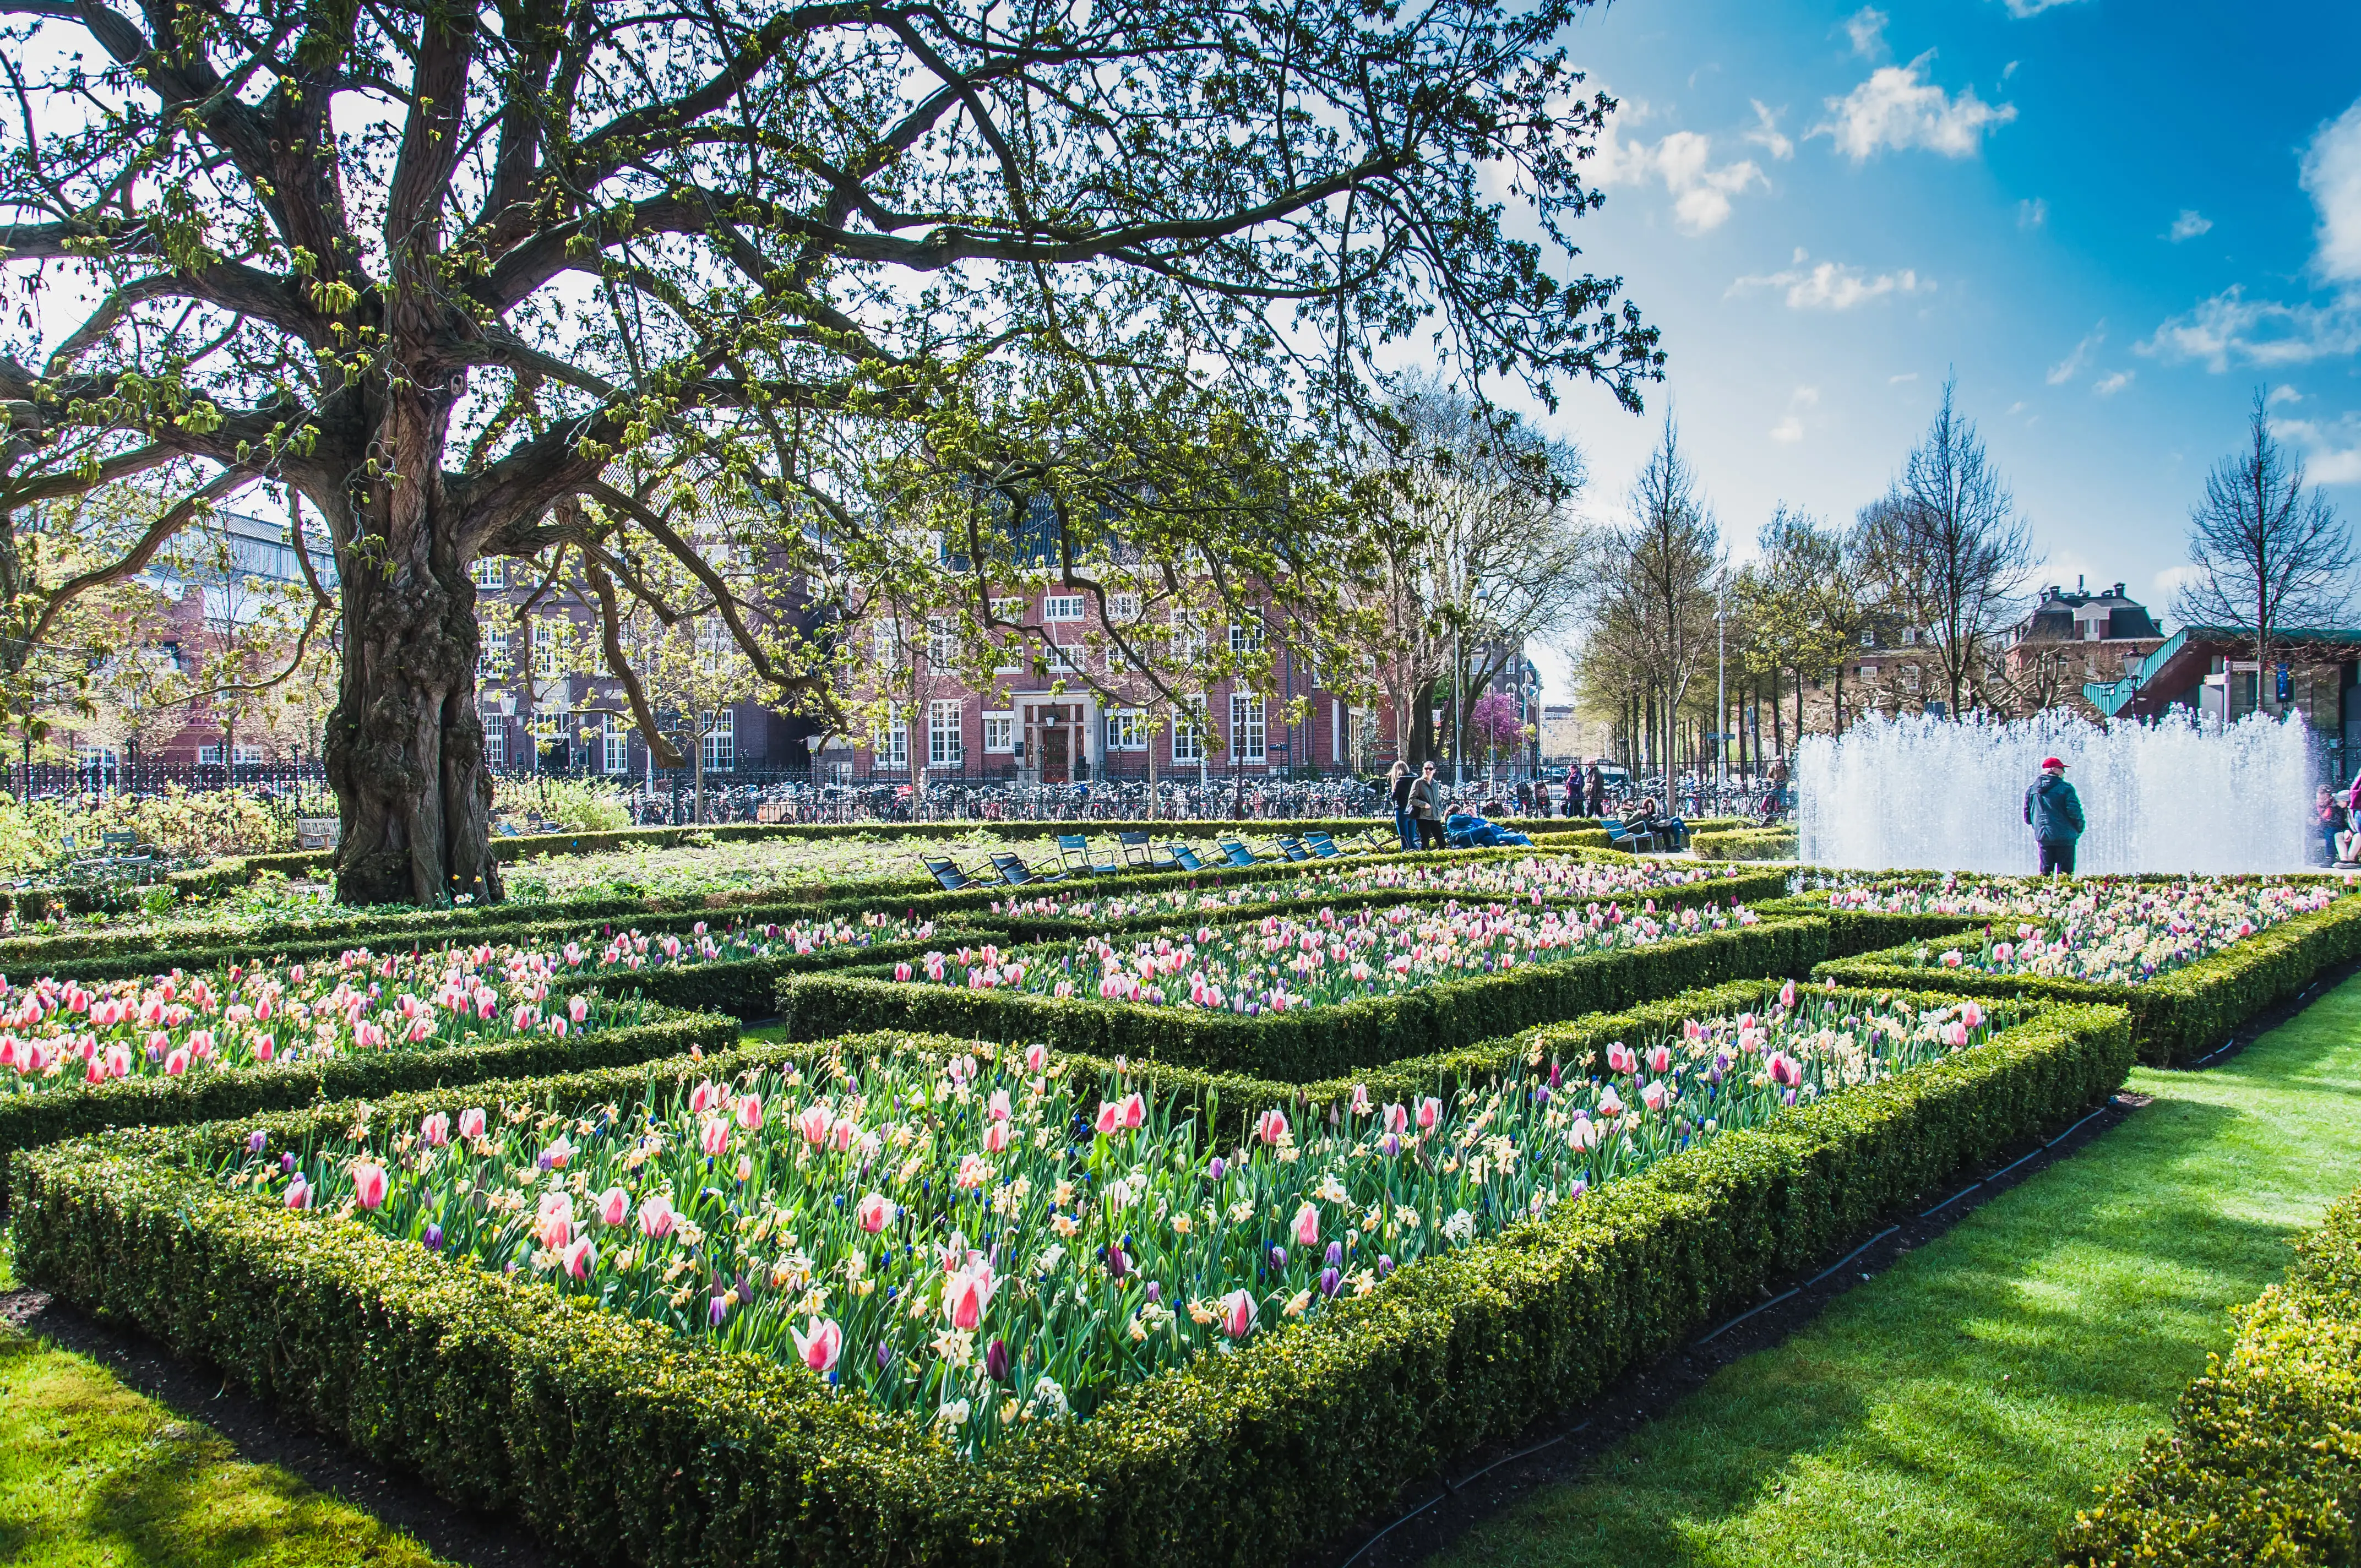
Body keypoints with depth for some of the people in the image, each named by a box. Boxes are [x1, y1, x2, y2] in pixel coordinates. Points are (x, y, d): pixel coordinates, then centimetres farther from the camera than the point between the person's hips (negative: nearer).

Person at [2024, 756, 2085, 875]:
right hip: (2064, 837, -4)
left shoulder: (2031, 789, 7)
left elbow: (2027, 816, 10)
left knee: (2045, 871, 10)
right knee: (2065, 872, 0)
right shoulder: (2066, 788, -8)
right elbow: (2075, 812, -12)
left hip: (2042, 837, 4)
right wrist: (2079, 830, 4)